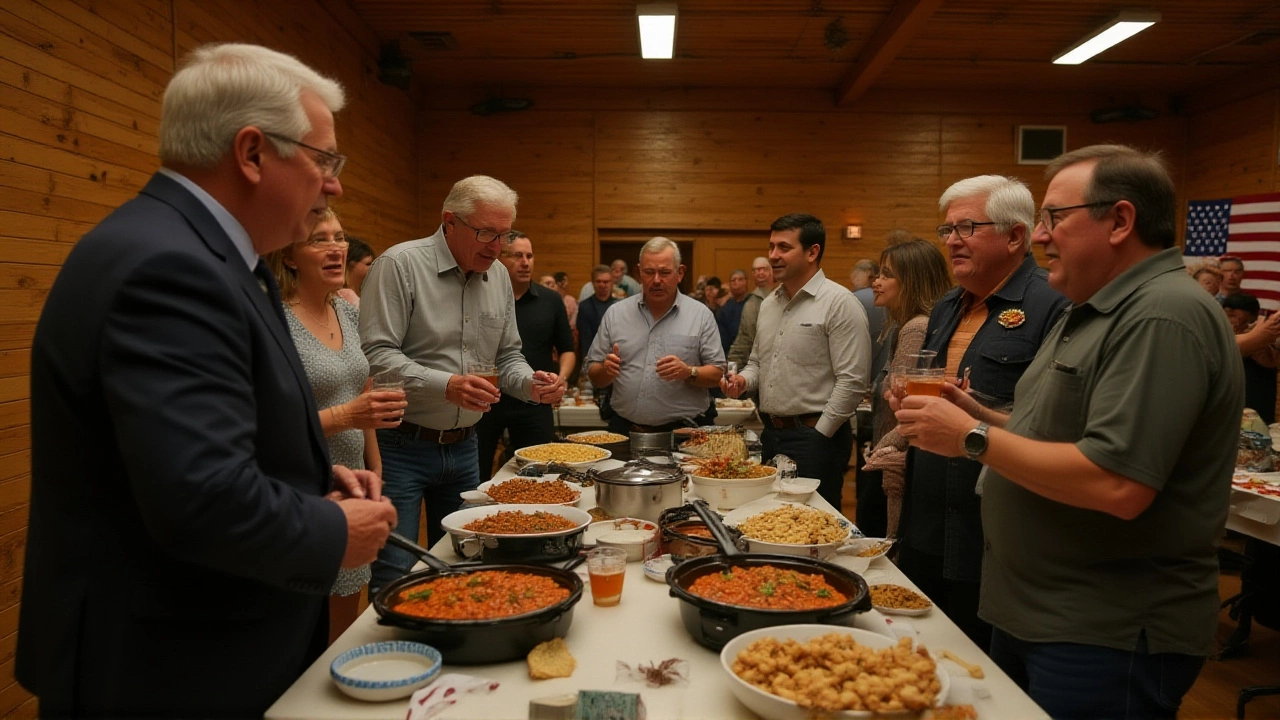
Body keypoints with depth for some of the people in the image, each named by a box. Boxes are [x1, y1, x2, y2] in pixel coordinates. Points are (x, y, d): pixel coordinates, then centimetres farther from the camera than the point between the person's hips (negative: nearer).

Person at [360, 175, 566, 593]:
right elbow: (376, 355, -18)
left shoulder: (499, 277, 9)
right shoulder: (400, 265, -12)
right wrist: (447, 385, -30)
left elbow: (507, 357, 16)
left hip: (464, 448, 6)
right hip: (402, 446, -6)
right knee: (394, 580, -1)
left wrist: (532, 383, -6)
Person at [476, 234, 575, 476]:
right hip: (484, 401, -1)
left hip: (534, 403, 2)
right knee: (476, 477, 9)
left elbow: (567, 350, 12)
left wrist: (562, 377, -7)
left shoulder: (551, 300, 6)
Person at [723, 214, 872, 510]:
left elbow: (852, 381, -16)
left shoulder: (839, 303, -12)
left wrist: (819, 435, -14)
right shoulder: (768, 304, 13)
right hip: (770, 432, 7)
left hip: (816, 436, -7)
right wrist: (743, 380, 2)